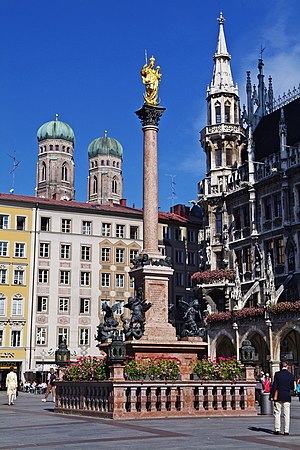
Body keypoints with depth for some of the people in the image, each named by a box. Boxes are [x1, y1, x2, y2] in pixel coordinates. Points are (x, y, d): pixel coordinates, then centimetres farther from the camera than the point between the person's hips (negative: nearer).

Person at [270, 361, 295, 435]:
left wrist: (271, 396, -2)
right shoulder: (291, 375, -1)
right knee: (287, 414, 4)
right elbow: (292, 388, 4)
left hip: (278, 396, -1)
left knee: (277, 413, 6)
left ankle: (277, 429, 4)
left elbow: (274, 386, -7)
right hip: (287, 397, 1)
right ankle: (286, 430, 3)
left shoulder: (277, 374, -6)